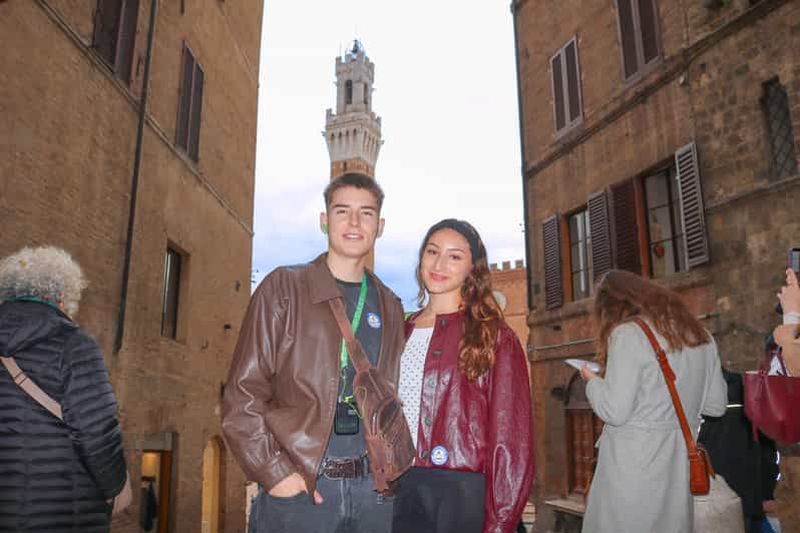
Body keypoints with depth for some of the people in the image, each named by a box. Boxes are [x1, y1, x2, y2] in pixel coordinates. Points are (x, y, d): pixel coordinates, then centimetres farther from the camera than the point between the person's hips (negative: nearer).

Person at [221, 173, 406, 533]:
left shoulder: (390, 307, 10)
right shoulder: (283, 287, -2)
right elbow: (243, 393, -6)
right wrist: (275, 473, -12)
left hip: (372, 490, 4)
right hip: (295, 488, -3)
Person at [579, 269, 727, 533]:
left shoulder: (627, 334, -13)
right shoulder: (700, 334, 9)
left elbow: (614, 411, -17)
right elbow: (716, 405, 14)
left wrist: (592, 380, 1)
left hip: (632, 468, -7)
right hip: (679, 468, 7)